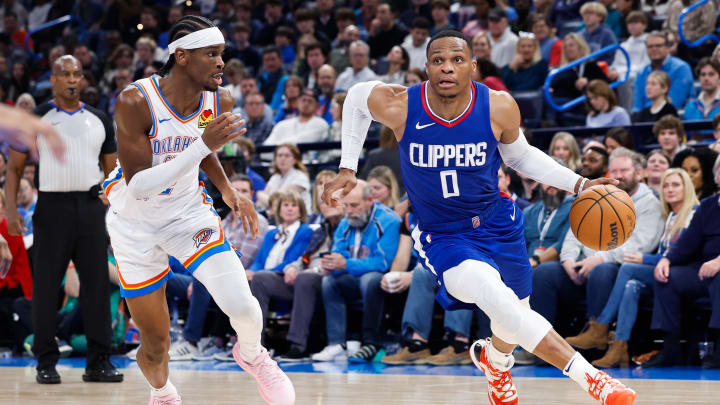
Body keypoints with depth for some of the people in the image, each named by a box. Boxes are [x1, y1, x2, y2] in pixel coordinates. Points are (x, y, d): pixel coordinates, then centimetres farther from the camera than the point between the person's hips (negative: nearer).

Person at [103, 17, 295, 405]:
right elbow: (137, 187, -32)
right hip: (135, 224, -3)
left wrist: (228, 192, -1)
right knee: (155, 344, 5)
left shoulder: (220, 102, -11)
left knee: (242, 306, -19)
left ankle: (251, 355, 16)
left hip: (189, 212, 3)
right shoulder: (135, 102, -28)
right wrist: (204, 145, -38)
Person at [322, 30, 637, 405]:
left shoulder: (499, 108, -16)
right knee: (494, 294, -33)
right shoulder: (398, 107, -20)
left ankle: (495, 360, 59)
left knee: (514, 319, 18)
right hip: (442, 237, -3)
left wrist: (579, 184, -4)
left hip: (497, 223, 3)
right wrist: (347, 169, 5)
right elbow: (356, 97, 3)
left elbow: (519, 156, 5)